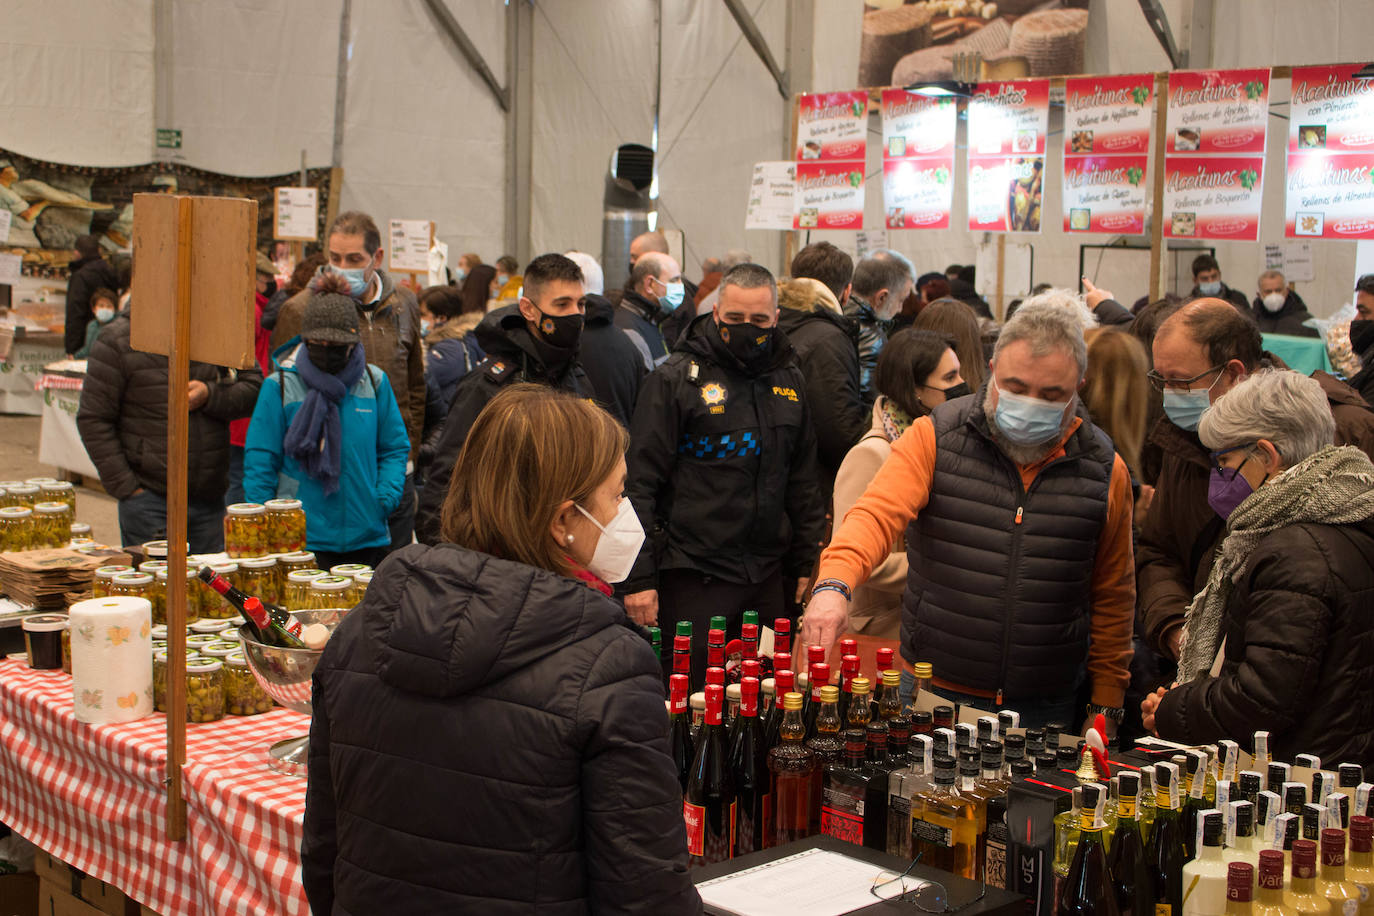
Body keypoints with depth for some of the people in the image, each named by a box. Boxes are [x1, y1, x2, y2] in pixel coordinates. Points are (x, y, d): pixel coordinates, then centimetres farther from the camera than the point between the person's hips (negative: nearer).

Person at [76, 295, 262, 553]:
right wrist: (125, 487, -9)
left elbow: (254, 387, 5)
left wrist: (209, 395, -15)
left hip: (210, 498, 3)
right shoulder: (118, 340, -5)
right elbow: (93, 420, -4)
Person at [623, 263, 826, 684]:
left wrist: (806, 563, 14)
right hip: (693, 578, -5)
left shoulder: (788, 381, 11)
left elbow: (804, 481, 18)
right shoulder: (676, 378, -5)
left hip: (768, 576, 5)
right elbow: (641, 481, -8)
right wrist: (639, 577, -12)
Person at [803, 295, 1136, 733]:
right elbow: (877, 514, -18)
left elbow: (1112, 597, 10)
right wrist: (834, 584, -38)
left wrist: (1106, 705, 10)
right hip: (933, 691, -1)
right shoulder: (936, 438, -4)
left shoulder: (1104, 470, 2)